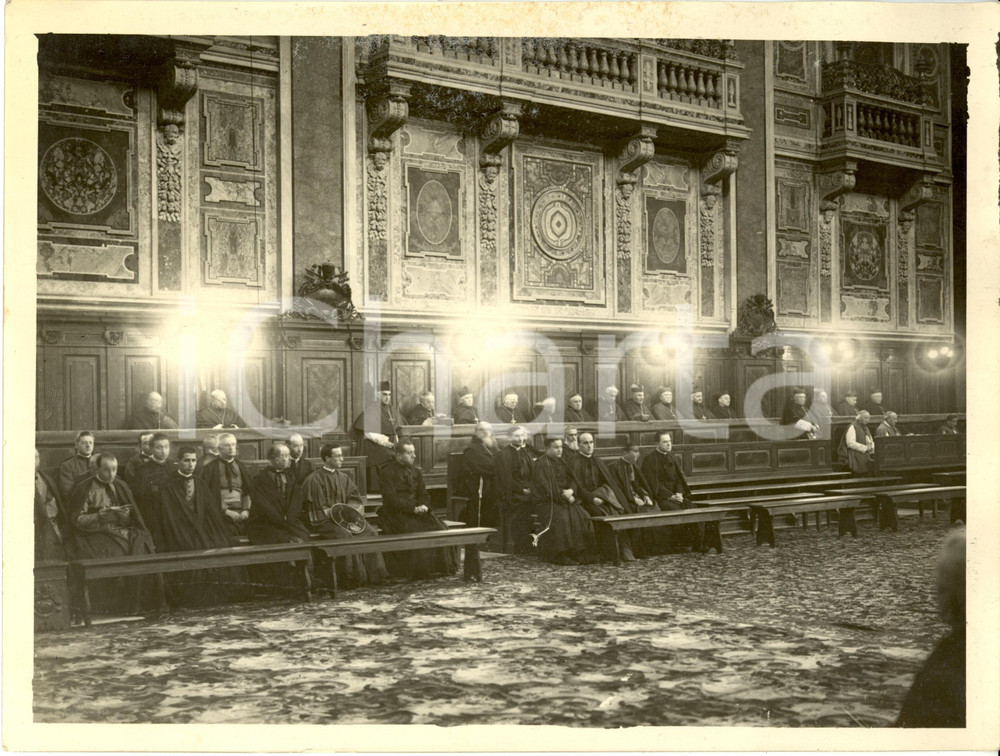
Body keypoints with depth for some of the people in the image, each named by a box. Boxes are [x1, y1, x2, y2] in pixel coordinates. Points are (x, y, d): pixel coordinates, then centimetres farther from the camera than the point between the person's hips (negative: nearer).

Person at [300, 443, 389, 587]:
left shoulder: (343, 477, 12)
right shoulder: (314, 480, -8)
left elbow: (355, 498, 13)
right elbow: (318, 508, -10)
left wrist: (350, 511, -6)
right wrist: (336, 513, -18)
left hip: (344, 517, 6)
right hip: (322, 520, -6)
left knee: (370, 531, -16)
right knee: (344, 534, -34)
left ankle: (373, 574, -13)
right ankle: (353, 576, -25)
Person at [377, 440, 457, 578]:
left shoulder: (416, 472, 16)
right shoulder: (387, 472, -5)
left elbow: (423, 494, 14)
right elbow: (391, 499, -14)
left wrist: (423, 506, -11)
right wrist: (413, 508, -23)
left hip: (417, 511, 6)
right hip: (395, 514, -6)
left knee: (439, 528, -17)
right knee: (417, 532, -31)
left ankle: (441, 567, -9)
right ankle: (418, 571, -22)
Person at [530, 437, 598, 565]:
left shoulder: (562, 463, 18)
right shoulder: (540, 464, -4)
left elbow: (573, 480, 12)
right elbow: (546, 488, -13)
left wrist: (571, 491, -11)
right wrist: (565, 496, -14)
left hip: (567, 499, 6)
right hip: (548, 502, -6)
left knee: (583, 517, -19)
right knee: (562, 519, -34)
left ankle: (583, 554, -17)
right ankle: (561, 555, -29)